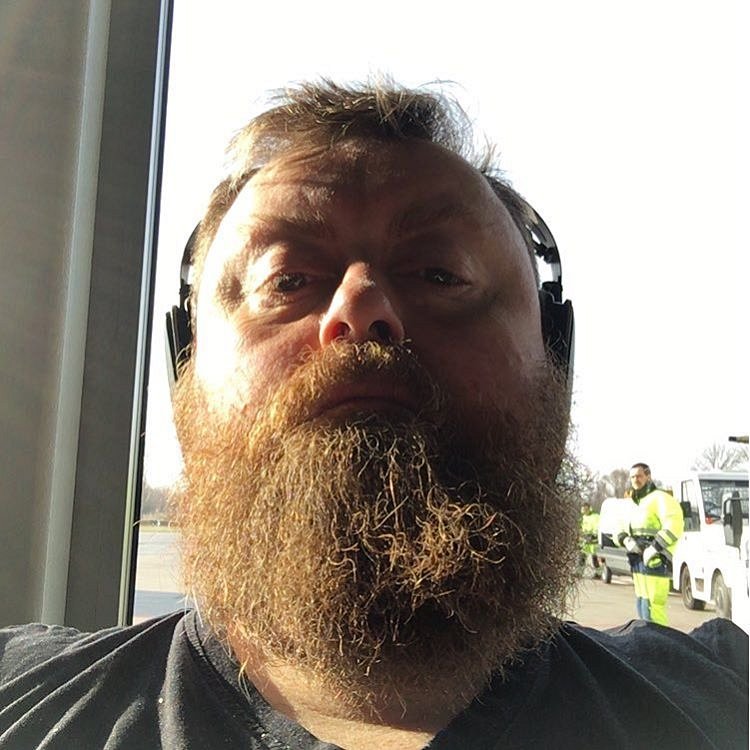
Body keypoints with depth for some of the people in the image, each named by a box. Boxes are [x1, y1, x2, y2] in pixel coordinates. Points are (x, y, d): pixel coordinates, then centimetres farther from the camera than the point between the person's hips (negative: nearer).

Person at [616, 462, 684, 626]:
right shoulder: (634, 504, 20)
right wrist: (626, 540, -4)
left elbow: (674, 525, -22)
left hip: (654, 563, -9)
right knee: (642, 609, 14)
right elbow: (620, 530, 19)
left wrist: (654, 548, -23)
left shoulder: (660, 498, -8)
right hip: (638, 563, 9)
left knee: (652, 609, -13)